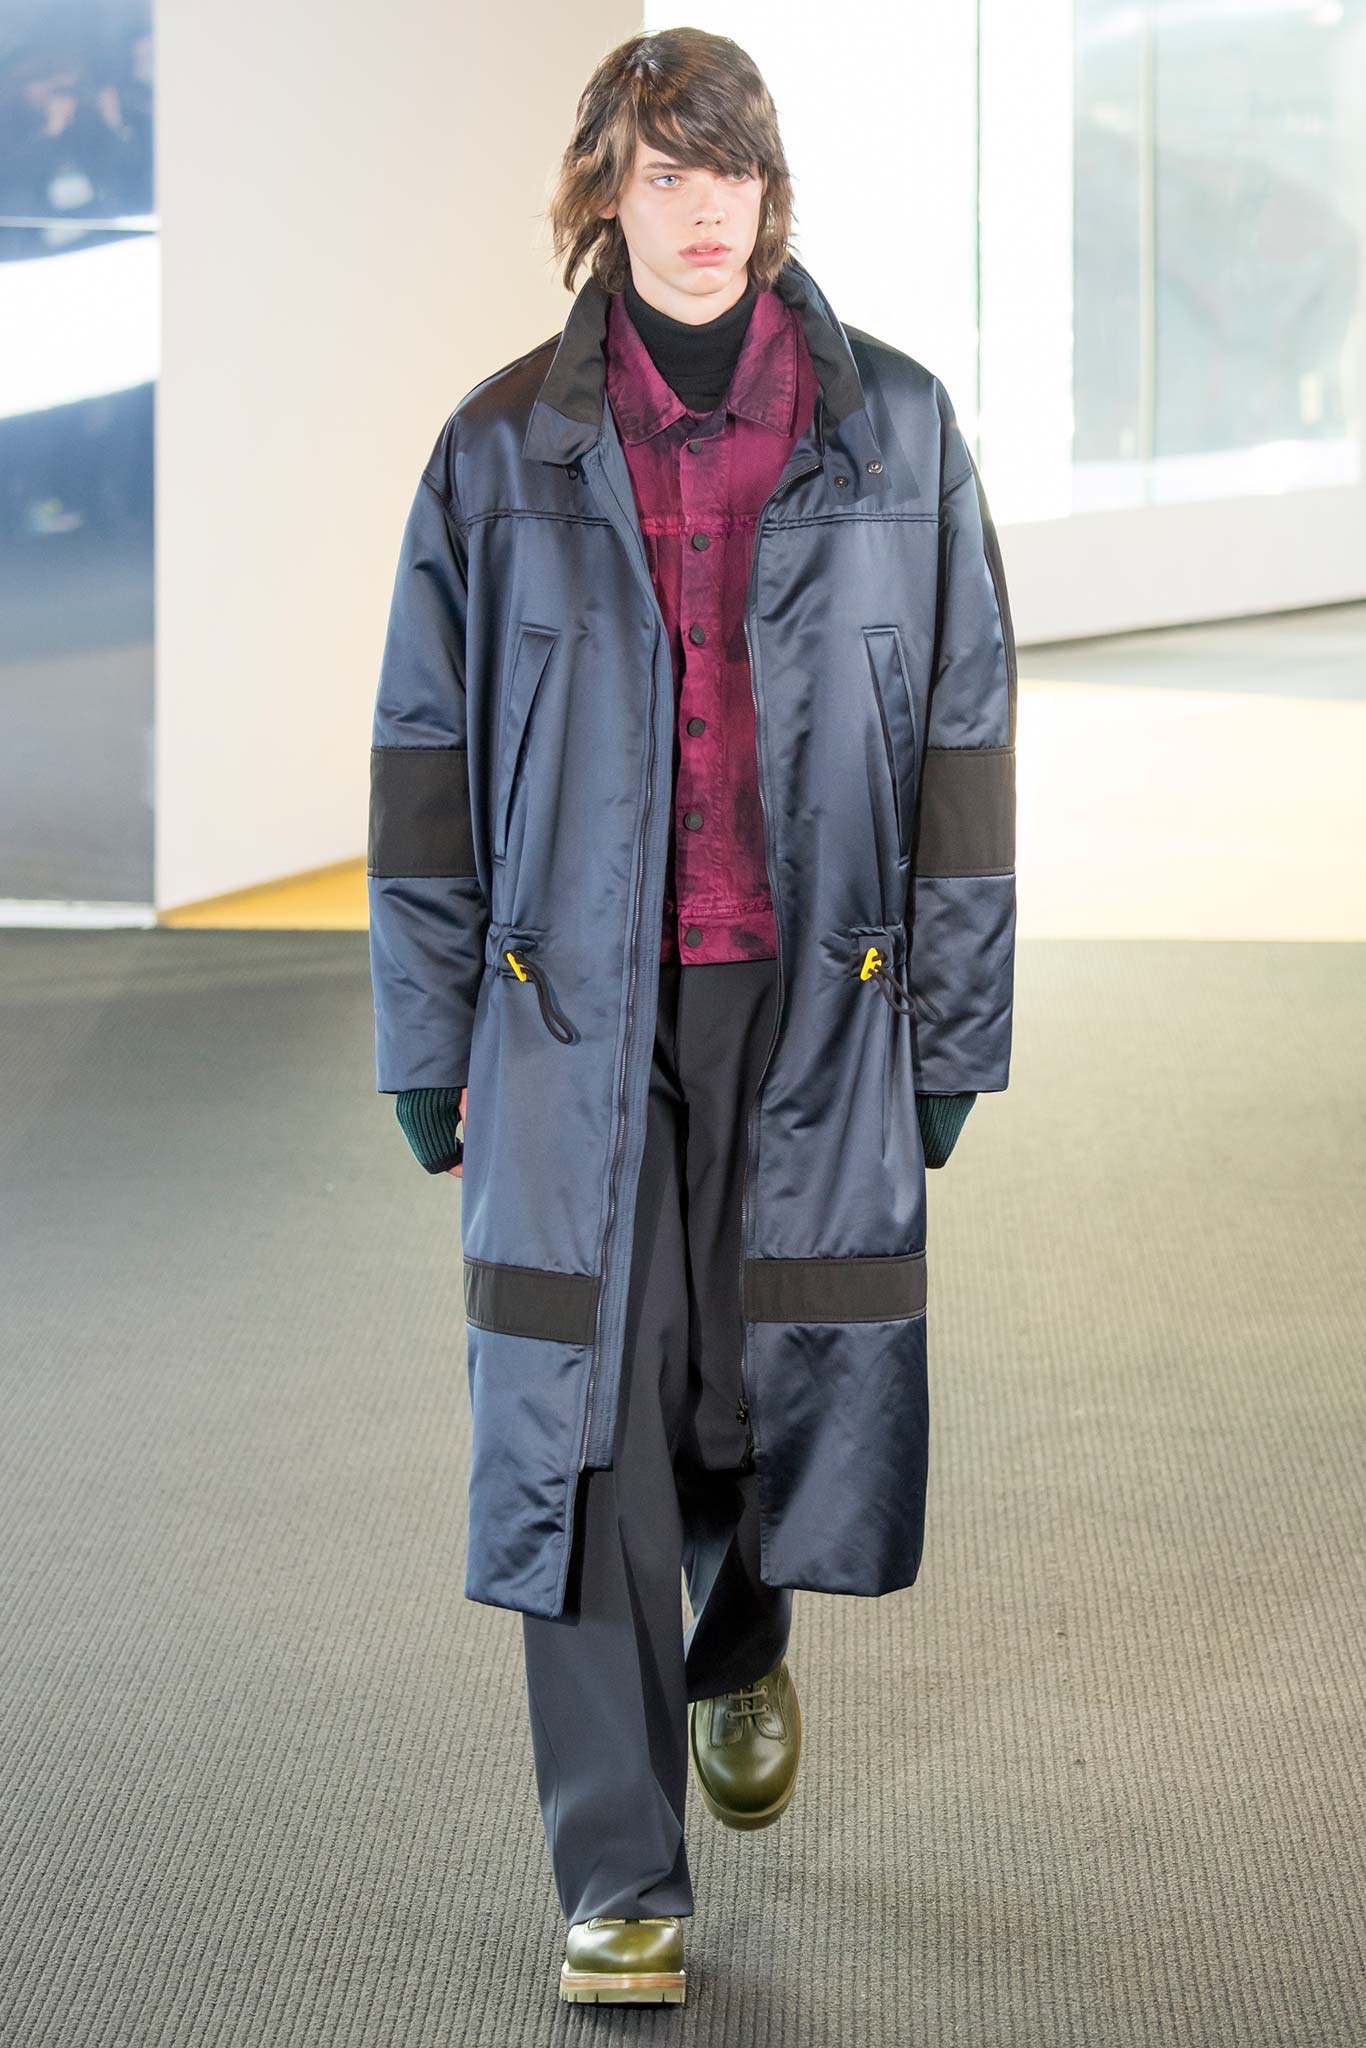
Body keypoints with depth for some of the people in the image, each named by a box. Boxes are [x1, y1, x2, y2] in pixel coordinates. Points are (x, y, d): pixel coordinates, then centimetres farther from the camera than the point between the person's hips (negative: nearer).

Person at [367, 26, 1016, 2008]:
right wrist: (427, 1042, 4)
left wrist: (952, 1028, 3)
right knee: (587, 1417, -4)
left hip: (812, 1004, 1)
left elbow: (962, 739, 5)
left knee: (791, 1377, 8)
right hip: (577, 1013, -1)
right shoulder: (505, 451, 2)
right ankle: (619, 1881, 4)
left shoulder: (894, 433, 3)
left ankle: (744, 1646, 44)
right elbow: (428, 759, 6)